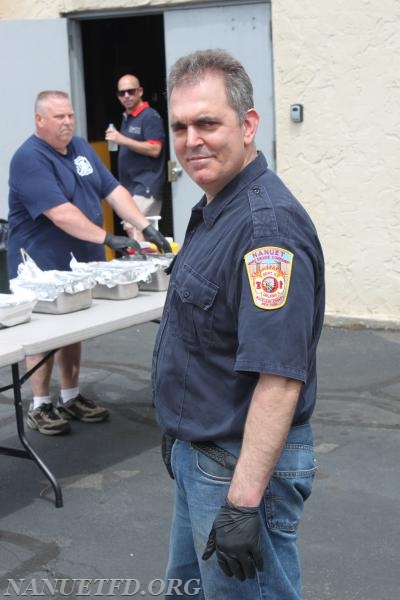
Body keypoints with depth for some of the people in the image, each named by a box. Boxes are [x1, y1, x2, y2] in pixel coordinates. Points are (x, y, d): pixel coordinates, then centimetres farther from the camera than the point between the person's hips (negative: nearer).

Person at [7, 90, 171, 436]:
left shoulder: (81, 148, 7)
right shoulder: (29, 159, -18)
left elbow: (114, 191, 4)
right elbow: (61, 214, -27)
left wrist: (146, 227, -7)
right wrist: (107, 238, -30)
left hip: (81, 264, 7)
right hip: (43, 269, -7)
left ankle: (71, 398, 26)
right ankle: (40, 407, 14)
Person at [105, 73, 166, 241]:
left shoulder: (150, 116, -8)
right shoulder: (125, 118, 20)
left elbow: (154, 149, -18)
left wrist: (122, 140, -20)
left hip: (146, 186, -9)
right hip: (130, 185, 9)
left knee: (135, 229, -18)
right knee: (130, 229, 6)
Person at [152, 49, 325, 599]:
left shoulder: (267, 224, -26)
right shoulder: (215, 208, 7)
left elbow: (280, 379, -30)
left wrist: (244, 500, -30)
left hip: (244, 464, -10)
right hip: (199, 451, 10)